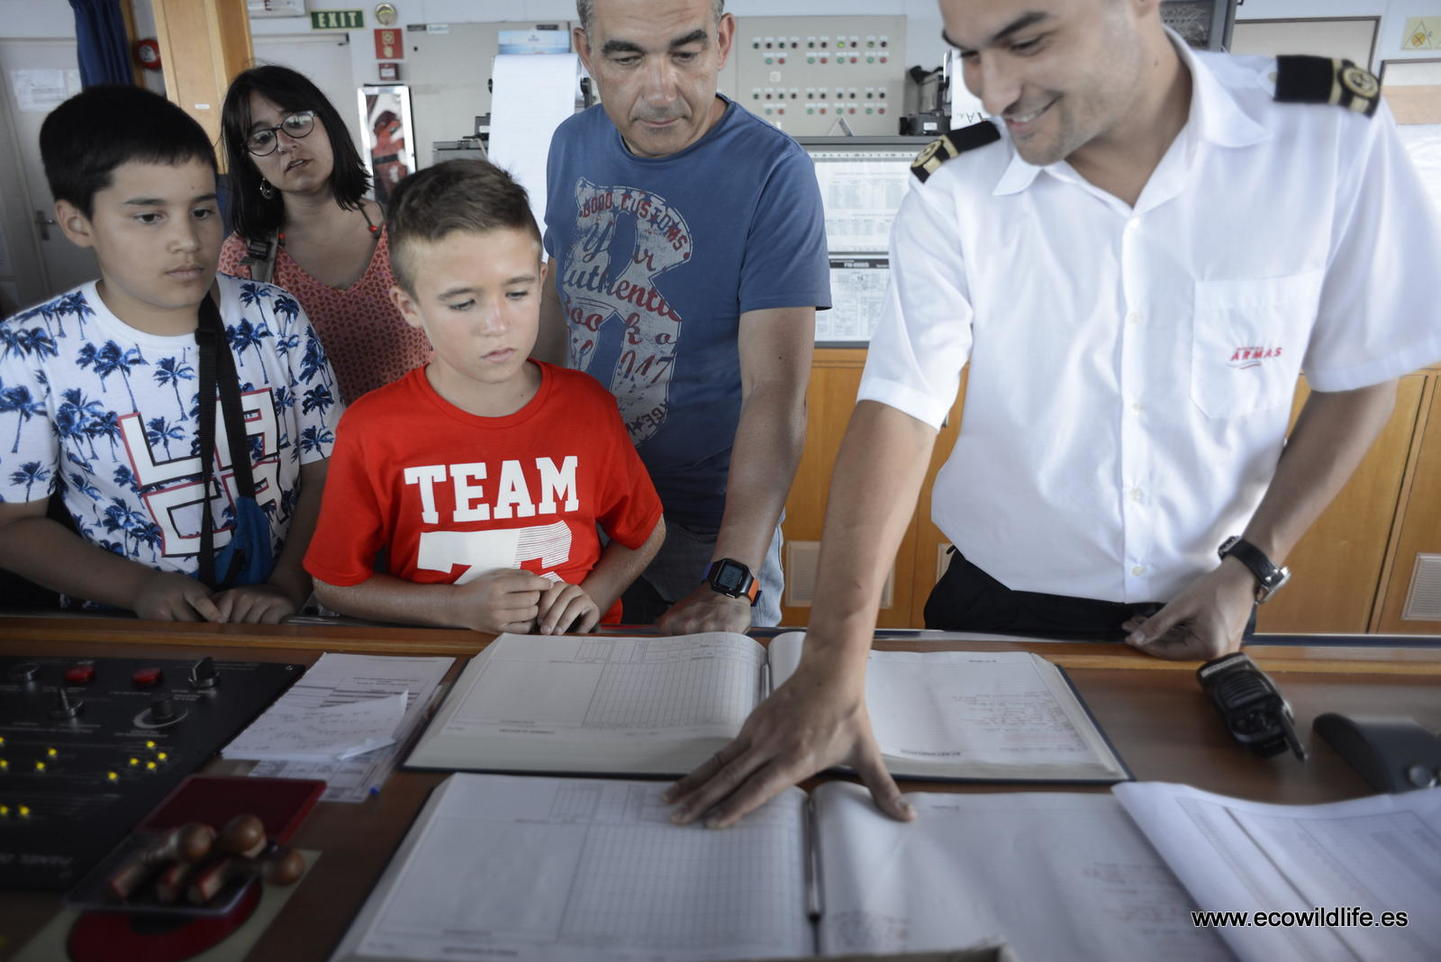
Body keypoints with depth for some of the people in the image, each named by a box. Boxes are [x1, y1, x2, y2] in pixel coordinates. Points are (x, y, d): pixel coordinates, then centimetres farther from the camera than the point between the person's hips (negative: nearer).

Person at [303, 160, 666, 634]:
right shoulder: (372, 432, -9)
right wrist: (458, 608, -11)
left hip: (575, 653, 2)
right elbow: (335, 584, 1)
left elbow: (644, 532, 9)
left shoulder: (588, 406, -5)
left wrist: (593, 595, -8)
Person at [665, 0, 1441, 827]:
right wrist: (834, 666, -33)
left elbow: (1360, 376, -3)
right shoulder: (955, 192, -16)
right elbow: (898, 410, -24)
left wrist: (1251, 570, -9)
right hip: (1001, 601, 0)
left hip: (1199, 609, 1)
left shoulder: (1335, 132, -14)